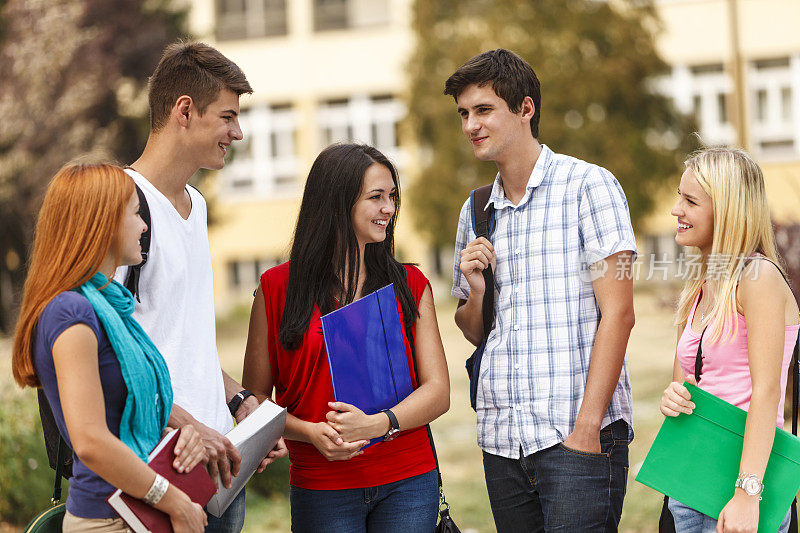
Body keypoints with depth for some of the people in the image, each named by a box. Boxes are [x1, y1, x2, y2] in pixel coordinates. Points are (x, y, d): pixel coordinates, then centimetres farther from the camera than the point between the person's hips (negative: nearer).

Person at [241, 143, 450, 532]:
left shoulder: (411, 285, 7)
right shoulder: (277, 288, 1)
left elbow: (438, 391, 1)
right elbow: (256, 398, 3)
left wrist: (376, 425, -16)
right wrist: (311, 432, -14)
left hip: (407, 485, 2)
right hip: (322, 490, -2)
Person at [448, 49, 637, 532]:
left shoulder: (589, 186, -2)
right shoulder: (476, 212, 15)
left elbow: (618, 313, -8)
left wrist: (586, 426, -15)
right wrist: (476, 290, 0)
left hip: (577, 436, -5)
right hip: (501, 437, 6)